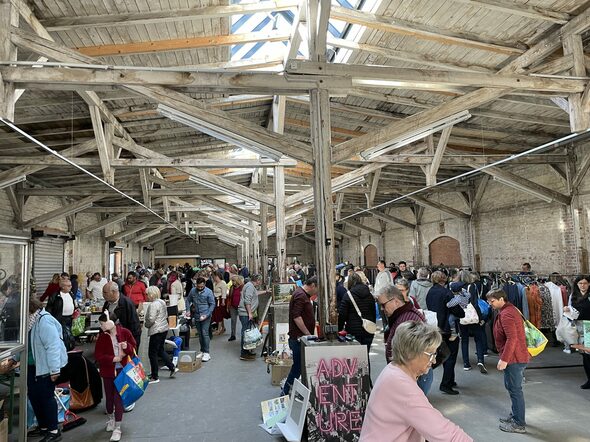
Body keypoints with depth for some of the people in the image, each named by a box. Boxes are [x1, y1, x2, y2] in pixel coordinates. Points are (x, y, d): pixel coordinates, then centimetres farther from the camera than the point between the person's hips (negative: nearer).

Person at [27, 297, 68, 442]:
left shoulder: (44, 321, -22)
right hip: (32, 366, 9)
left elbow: (52, 346, -26)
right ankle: (43, 428, 31)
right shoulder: (30, 321, 7)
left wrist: (54, 369, -27)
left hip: (46, 367, -9)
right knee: (33, 395, 15)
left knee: (46, 397, 0)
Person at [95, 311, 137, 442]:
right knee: (109, 397, 16)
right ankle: (111, 418, 44)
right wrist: (114, 359, -19)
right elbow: (98, 356, -9)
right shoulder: (101, 337, -7)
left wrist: (127, 347, -21)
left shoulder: (125, 332, -10)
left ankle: (117, 428, 9)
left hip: (122, 370, -2)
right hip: (108, 371, 2)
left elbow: (134, 347, 1)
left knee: (118, 397, -2)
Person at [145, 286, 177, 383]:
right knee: (160, 350, 22)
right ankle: (172, 368, 22)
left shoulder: (153, 304, -18)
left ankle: (154, 377, 9)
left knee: (152, 353, 2)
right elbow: (166, 315, 18)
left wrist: (146, 324, -3)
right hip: (164, 329, 10)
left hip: (156, 331, -9)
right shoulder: (162, 302, 10)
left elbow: (151, 319, -22)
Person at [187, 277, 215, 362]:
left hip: (206, 316, -4)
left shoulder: (208, 292, -11)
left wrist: (207, 315, -15)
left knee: (205, 333, -10)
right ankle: (202, 351, 25)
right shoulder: (193, 291, 0)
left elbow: (212, 304, -7)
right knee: (200, 334, 12)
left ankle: (206, 353, -6)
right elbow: (189, 301, 13)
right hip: (197, 316, 4)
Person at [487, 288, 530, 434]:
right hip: (517, 356, 11)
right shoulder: (510, 309, 12)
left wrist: (504, 359, -25)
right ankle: (515, 415, 34)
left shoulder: (506, 314, -21)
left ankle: (519, 424, 10)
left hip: (514, 358, -11)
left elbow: (512, 338, -28)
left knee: (515, 389, 0)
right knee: (511, 387, 21)